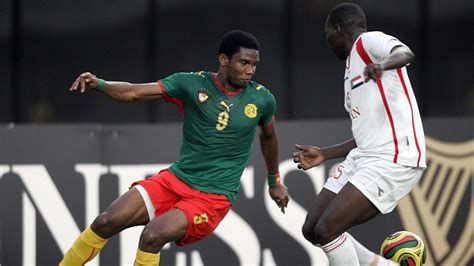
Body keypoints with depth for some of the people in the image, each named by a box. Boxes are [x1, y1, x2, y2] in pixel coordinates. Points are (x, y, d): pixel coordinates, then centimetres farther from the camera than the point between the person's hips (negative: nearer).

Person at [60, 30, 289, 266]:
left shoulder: (262, 99, -3)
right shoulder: (192, 84, -5)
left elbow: (268, 136, 19)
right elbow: (132, 93, -9)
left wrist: (274, 182, 30)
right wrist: (99, 84, -28)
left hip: (213, 196, -2)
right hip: (175, 178, 2)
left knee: (152, 236, -27)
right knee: (106, 223, -12)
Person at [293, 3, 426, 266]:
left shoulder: (369, 41, -4)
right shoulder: (352, 69, 24)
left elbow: (405, 53, -28)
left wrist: (383, 64, -49)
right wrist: (324, 154, 30)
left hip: (393, 160, -10)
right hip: (363, 156, 10)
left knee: (326, 229, -18)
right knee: (312, 230, 6)